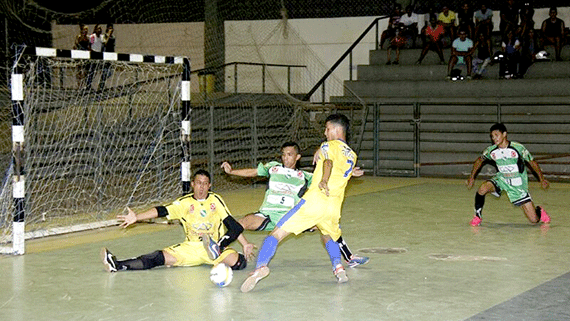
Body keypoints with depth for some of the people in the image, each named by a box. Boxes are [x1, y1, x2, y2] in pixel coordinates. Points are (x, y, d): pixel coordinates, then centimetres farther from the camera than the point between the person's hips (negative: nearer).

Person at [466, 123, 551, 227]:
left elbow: (532, 163, -3)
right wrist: (472, 177, 15)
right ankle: (478, 216, -8)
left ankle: (539, 211, 32)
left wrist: (542, 180, 3)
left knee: (534, 220, -7)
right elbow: (480, 160, 13)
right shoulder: (491, 150, -8)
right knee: (483, 188, -31)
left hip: (518, 185, -2)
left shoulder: (518, 148, -17)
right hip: (501, 179, 2)